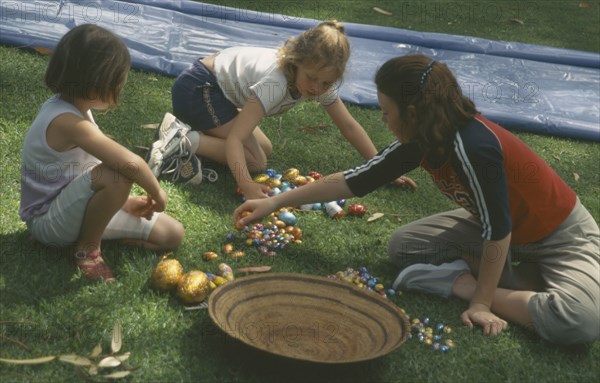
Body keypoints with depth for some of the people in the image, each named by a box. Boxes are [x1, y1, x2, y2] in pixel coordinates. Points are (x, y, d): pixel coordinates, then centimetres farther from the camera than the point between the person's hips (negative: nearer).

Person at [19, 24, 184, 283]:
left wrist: (122, 201, 3)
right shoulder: (67, 121, -30)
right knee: (115, 176, -38)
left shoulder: (71, 107, 0)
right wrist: (157, 193, -20)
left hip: (70, 208, 9)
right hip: (48, 222, -9)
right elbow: (130, 164, -38)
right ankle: (87, 249, -15)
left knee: (173, 234, 1)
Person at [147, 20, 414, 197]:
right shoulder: (275, 83, -34)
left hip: (217, 89, 9)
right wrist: (246, 185, -50)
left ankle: (186, 129, 8)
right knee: (255, 160, -16)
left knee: (264, 150, 8)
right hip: (196, 88, -9)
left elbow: (349, 126, -3)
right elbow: (235, 138, -37)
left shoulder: (321, 83, -11)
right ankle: (186, 141, -16)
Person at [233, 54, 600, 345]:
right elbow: (355, 180, -2)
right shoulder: (422, 141, -10)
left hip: (563, 237, -6)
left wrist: (481, 300, -18)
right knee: (404, 244, -3)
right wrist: (274, 203, 1)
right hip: (502, 226, 7)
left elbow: (497, 230, -28)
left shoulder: (472, 147, -36)